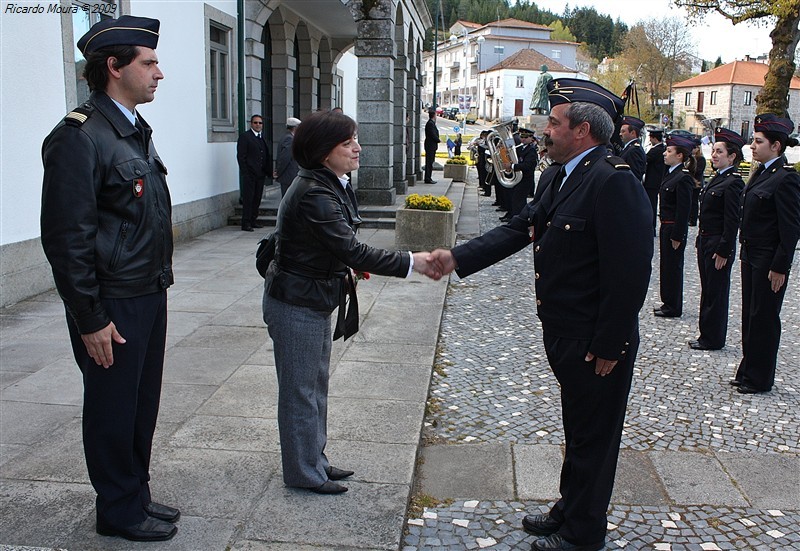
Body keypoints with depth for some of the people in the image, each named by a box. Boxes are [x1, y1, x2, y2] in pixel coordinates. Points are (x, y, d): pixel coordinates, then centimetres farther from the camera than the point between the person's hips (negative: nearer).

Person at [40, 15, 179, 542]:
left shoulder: (137, 129, 12)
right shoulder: (79, 137, -17)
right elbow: (66, 238, -19)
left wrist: (159, 285, 16)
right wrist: (91, 320, -17)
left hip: (149, 296, 9)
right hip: (112, 306, -8)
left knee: (143, 404, 18)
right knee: (113, 410, 8)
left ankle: (137, 495, 36)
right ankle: (120, 512, 26)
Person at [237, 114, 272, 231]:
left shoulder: (263, 137, 15)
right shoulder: (245, 136, -4)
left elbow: (267, 156, 17)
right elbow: (241, 156, -9)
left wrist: (269, 171, 7)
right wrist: (245, 172, -14)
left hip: (260, 174, 6)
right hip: (249, 174, -6)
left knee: (257, 199, 10)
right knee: (248, 198, -4)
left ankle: (253, 221, 18)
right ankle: (246, 223, -1)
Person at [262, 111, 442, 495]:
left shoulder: (329, 185, 4)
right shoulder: (314, 194, -27)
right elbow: (351, 250, -31)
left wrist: (348, 266, -1)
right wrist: (410, 263, -28)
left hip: (315, 300, 10)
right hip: (296, 305, -10)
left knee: (316, 385, 20)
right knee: (300, 390, 5)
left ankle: (314, 460, 35)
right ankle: (303, 472, 21)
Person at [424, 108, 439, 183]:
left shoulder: (431, 123, 16)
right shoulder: (430, 123, -16)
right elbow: (433, 135, -19)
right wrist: (438, 140, -5)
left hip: (431, 146, 10)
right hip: (431, 146, -10)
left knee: (430, 162, 13)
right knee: (429, 162, -8)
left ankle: (428, 178, 17)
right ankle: (427, 179, -7)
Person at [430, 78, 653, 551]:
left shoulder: (615, 181, -22)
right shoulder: (557, 176, 8)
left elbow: (630, 272, -24)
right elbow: (520, 229, 9)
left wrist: (608, 345, -21)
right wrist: (457, 259, 0)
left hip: (597, 342, -9)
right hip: (563, 334, 9)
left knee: (593, 436, 9)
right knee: (577, 429, 24)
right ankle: (569, 510, 42)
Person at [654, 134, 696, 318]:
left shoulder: (683, 178, -17)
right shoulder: (671, 174, 11)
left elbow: (683, 210, -19)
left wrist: (677, 236, -18)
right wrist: (664, 228, 15)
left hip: (674, 228, -9)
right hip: (666, 227, 9)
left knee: (673, 267, 1)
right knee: (666, 265, 16)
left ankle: (673, 307, 12)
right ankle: (668, 303, 27)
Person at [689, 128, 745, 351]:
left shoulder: (733, 182, -16)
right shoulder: (717, 178, 12)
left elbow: (732, 221, -18)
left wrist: (723, 251, -19)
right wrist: (702, 240, 15)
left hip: (719, 245, -9)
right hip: (705, 241, 9)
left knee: (716, 292, 1)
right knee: (707, 290, 15)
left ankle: (713, 339, 12)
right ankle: (707, 334, 26)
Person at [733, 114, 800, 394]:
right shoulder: (762, 172, 10)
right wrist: (746, 252, 15)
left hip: (769, 261, -9)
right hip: (751, 255, 9)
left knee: (763, 318, 3)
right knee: (749, 315, 15)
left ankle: (760, 379, 16)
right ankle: (748, 371, 27)